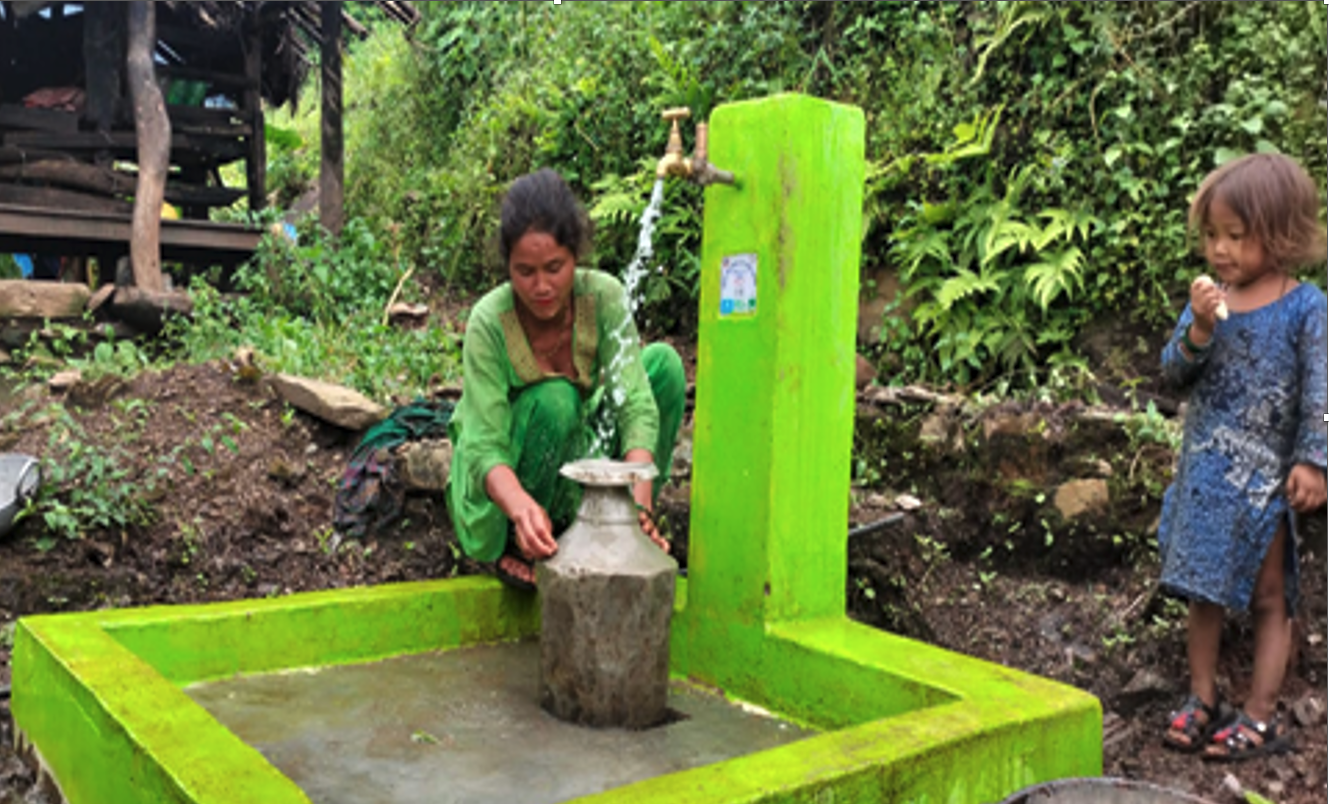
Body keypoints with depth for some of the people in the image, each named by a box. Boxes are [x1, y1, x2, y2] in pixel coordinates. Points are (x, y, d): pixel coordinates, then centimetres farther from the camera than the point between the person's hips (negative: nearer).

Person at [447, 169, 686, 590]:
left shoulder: (603, 296, -21)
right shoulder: (490, 321, -27)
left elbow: (636, 403, -28)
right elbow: (485, 447, -32)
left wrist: (638, 504, -44)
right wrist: (522, 508, -54)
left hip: (583, 449, 3)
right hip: (503, 482, -3)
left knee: (663, 361, -17)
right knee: (553, 399, -35)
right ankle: (514, 542, -13)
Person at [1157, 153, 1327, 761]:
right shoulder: (1209, 299, 2)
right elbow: (1174, 373, -1)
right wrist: (1199, 329, -18)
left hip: (1264, 477, -4)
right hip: (1204, 473, 4)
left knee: (1268, 598, 8)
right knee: (1203, 590, 12)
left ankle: (1261, 717, 16)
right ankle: (1203, 700, 25)